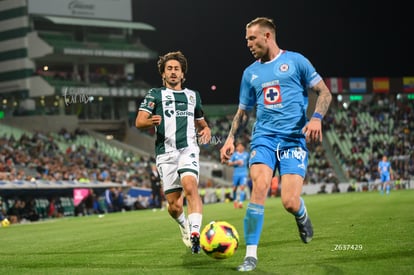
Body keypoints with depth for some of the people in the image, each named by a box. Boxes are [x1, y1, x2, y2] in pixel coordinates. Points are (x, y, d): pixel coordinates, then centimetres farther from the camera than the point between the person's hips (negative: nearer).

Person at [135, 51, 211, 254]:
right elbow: (139, 122, 0)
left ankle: (195, 233, -35)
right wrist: (151, 121, -24)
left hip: (188, 149, 1)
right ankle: (184, 225, 32)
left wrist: (206, 129, 8)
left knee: (190, 186, -27)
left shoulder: (193, 95, 21)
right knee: (174, 205, -1)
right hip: (165, 153, -1)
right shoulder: (155, 94, 11)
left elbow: (200, 121, 33)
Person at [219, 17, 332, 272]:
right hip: (264, 137, 3)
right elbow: (243, 112, 24)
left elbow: (324, 92, 4)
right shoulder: (251, 72, 17)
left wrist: (317, 118, -14)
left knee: (290, 202, -15)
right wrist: (231, 139, 9)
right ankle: (251, 254, -17)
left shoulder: (295, 61, 4)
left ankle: (302, 215, 26)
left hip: (294, 139, -3)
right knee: (260, 186, -24)